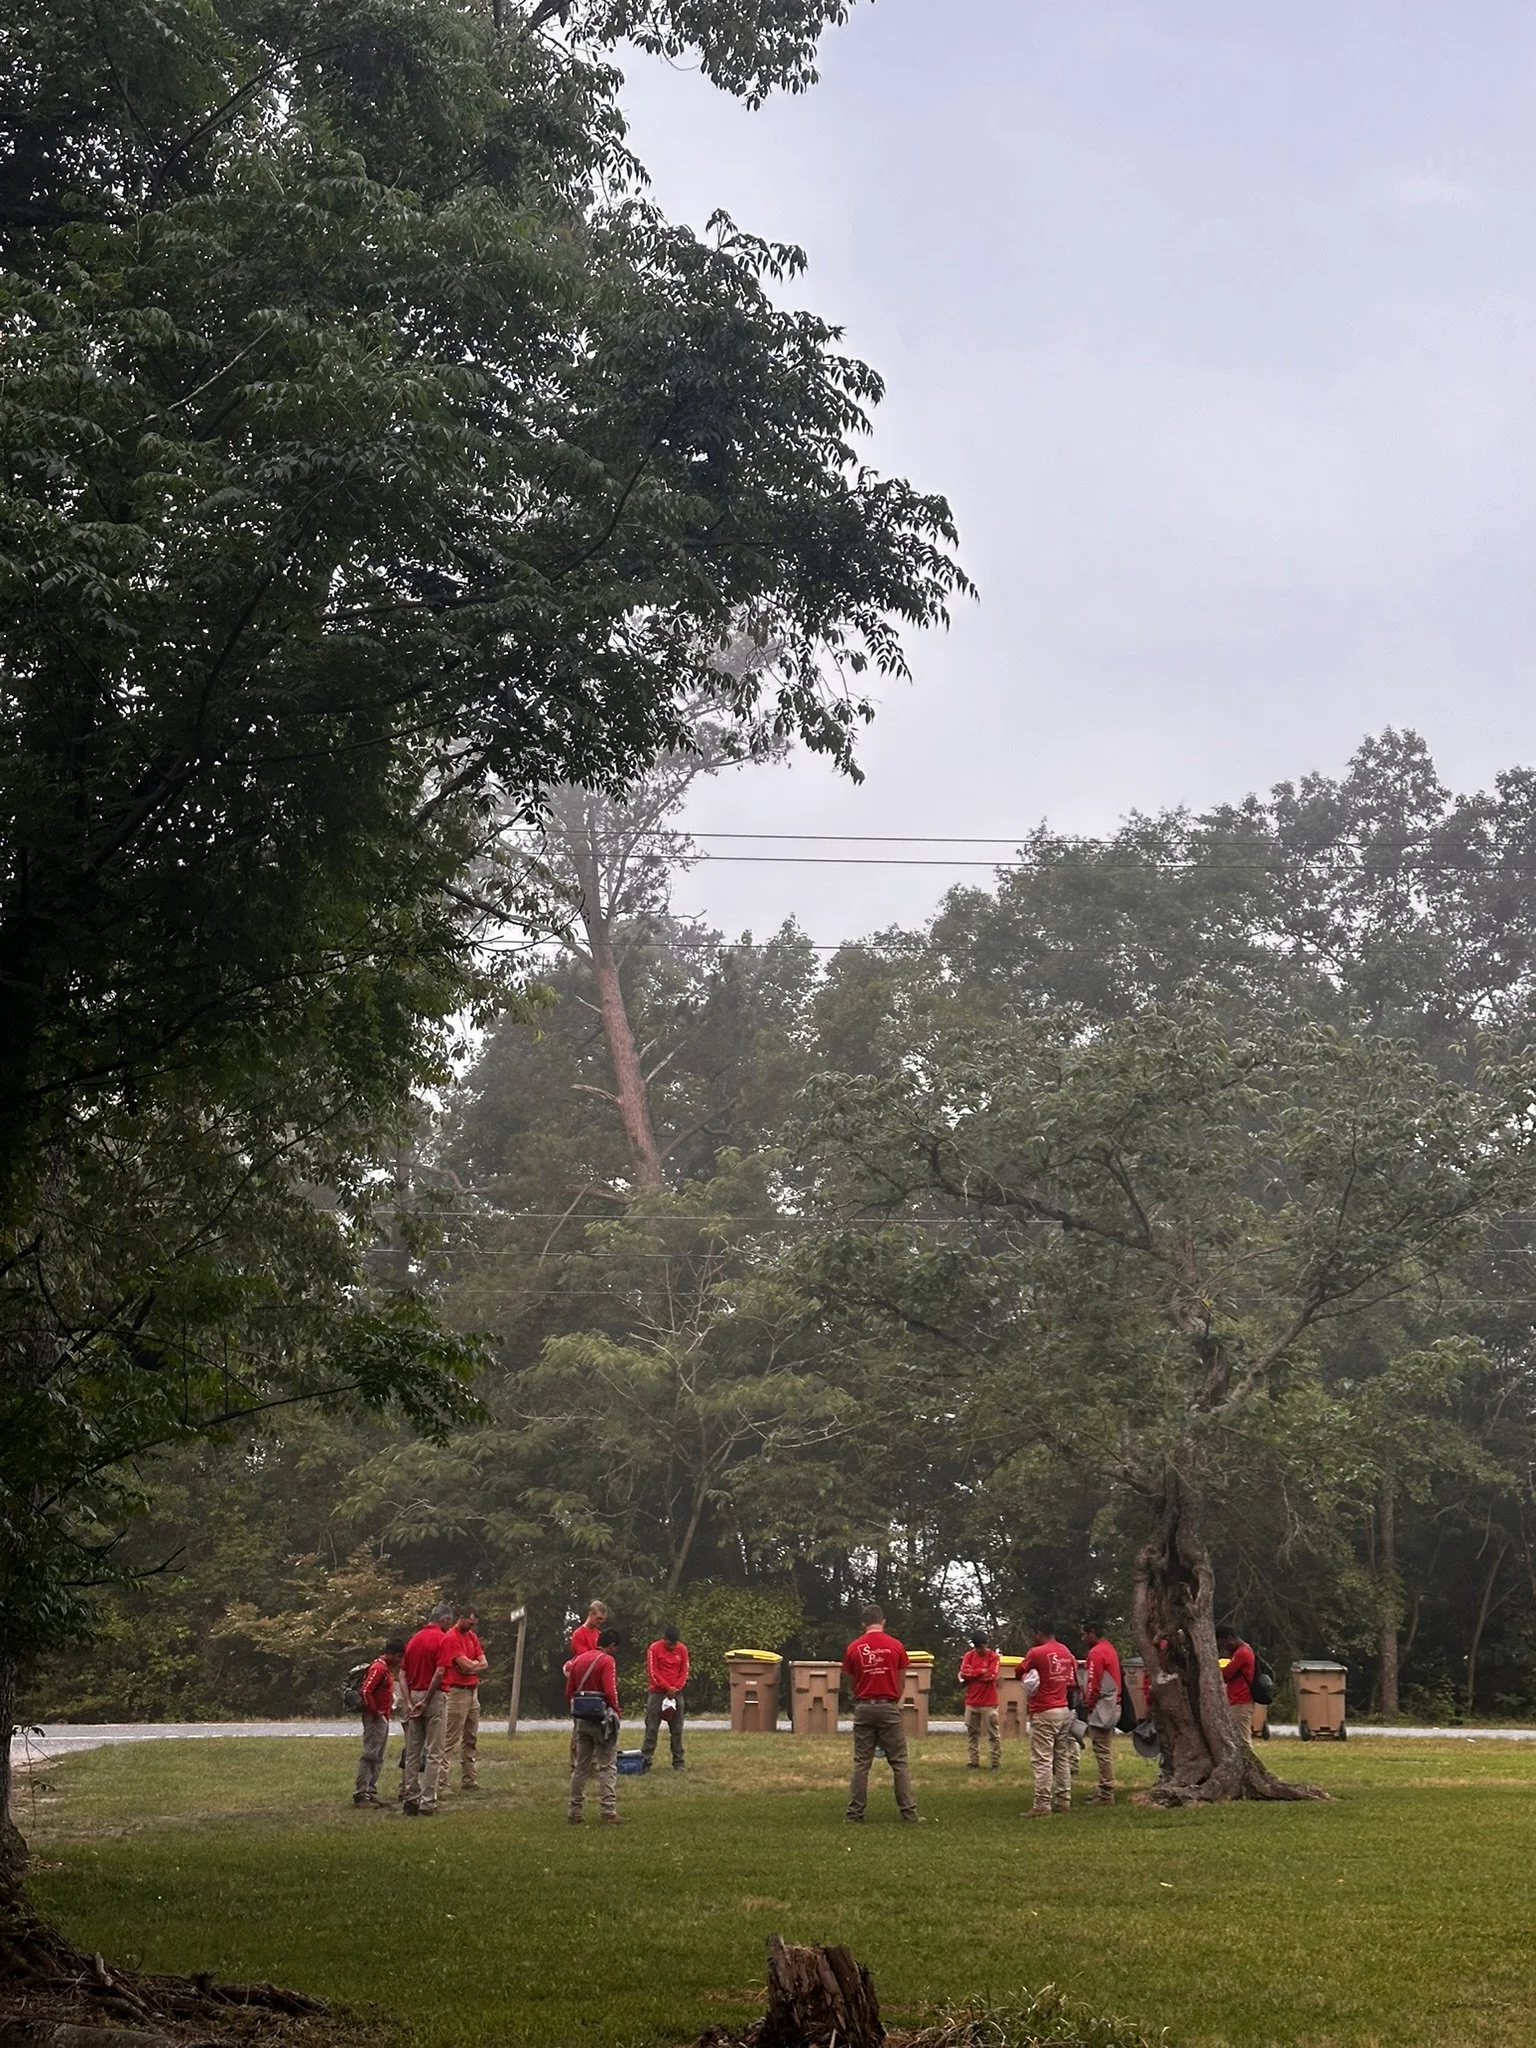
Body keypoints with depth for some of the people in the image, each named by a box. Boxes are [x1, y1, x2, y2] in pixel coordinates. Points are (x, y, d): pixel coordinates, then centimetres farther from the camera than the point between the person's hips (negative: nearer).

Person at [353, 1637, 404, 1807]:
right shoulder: (378, 1668, -17)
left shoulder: (388, 1668, 14)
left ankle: (371, 1792, 17)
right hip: (375, 1718, -10)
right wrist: (375, 1712, -18)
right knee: (369, 1756, -8)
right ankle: (360, 1795, -6)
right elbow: (365, 1691, -26)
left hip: (384, 1718, 10)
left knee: (378, 1758, 12)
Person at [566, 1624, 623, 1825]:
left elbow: (569, 1693, 10)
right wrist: (616, 1713, -6)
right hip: (602, 1719, -6)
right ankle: (608, 1812, -8)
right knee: (607, 1767, -2)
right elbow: (610, 1692, -19)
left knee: (580, 1767, 15)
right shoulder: (607, 1661, -11)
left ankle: (574, 1812, 18)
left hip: (581, 1720, 6)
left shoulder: (578, 1660, 10)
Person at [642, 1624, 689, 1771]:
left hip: (676, 1693, 3)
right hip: (657, 1693, -3)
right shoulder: (654, 1649, -7)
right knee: (651, 1728, -2)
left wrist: (676, 1688, -9)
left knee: (677, 1729, 4)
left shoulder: (682, 1649, 3)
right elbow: (653, 1672, -10)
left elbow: (684, 1671, 5)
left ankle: (678, 1762, 9)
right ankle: (645, 1760, 0)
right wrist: (667, 1688, -14)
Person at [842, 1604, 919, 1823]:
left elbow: (852, 1682, 9)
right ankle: (909, 1811, 2)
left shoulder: (853, 1648, 1)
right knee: (899, 1763, 4)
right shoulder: (895, 1646, -1)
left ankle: (855, 1812, 5)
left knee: (861, 1763, 6)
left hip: (863, 1708, 1)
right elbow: (900, 1681, 8)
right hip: (889, 1707, -1)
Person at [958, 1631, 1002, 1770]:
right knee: (972, 1733, 8)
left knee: (993, 1734, 0)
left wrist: (972, 1674, -7)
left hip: (988, 1702, -4)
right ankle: (972, 1762, 14)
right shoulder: (969, 1655, 5)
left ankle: (996, 1763, 4)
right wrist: (982, 1671, -13)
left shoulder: (993, 1657, -4)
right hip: (971, 1702, 4)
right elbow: (964, 1673, -8)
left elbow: (991, 1676, -16)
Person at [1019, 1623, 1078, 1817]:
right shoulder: (1067, 1652, 9)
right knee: (1063, 1758, 14)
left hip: (1044, 1713, -7)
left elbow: (1020, 1672, 2)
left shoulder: (1036, 1653, -13)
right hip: (1065, 1711, 7)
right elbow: (1073, 1681, 13)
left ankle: (1042, 1806, -9)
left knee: (1042, 1761, -7)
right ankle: (1063, 1801, 17)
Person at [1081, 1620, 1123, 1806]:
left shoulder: (1096, 1653, -15)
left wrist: (1089, 1705, -7)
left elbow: (1094, 1684, -18)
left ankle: (1106, 1795, -6)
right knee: (1106, 1750, 16)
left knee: (1102, 1752, -7)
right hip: (1112, 1705, 10)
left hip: (1101, 1707, -10)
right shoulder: (1110, 1649, 15)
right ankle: (1105, 1790, 23)